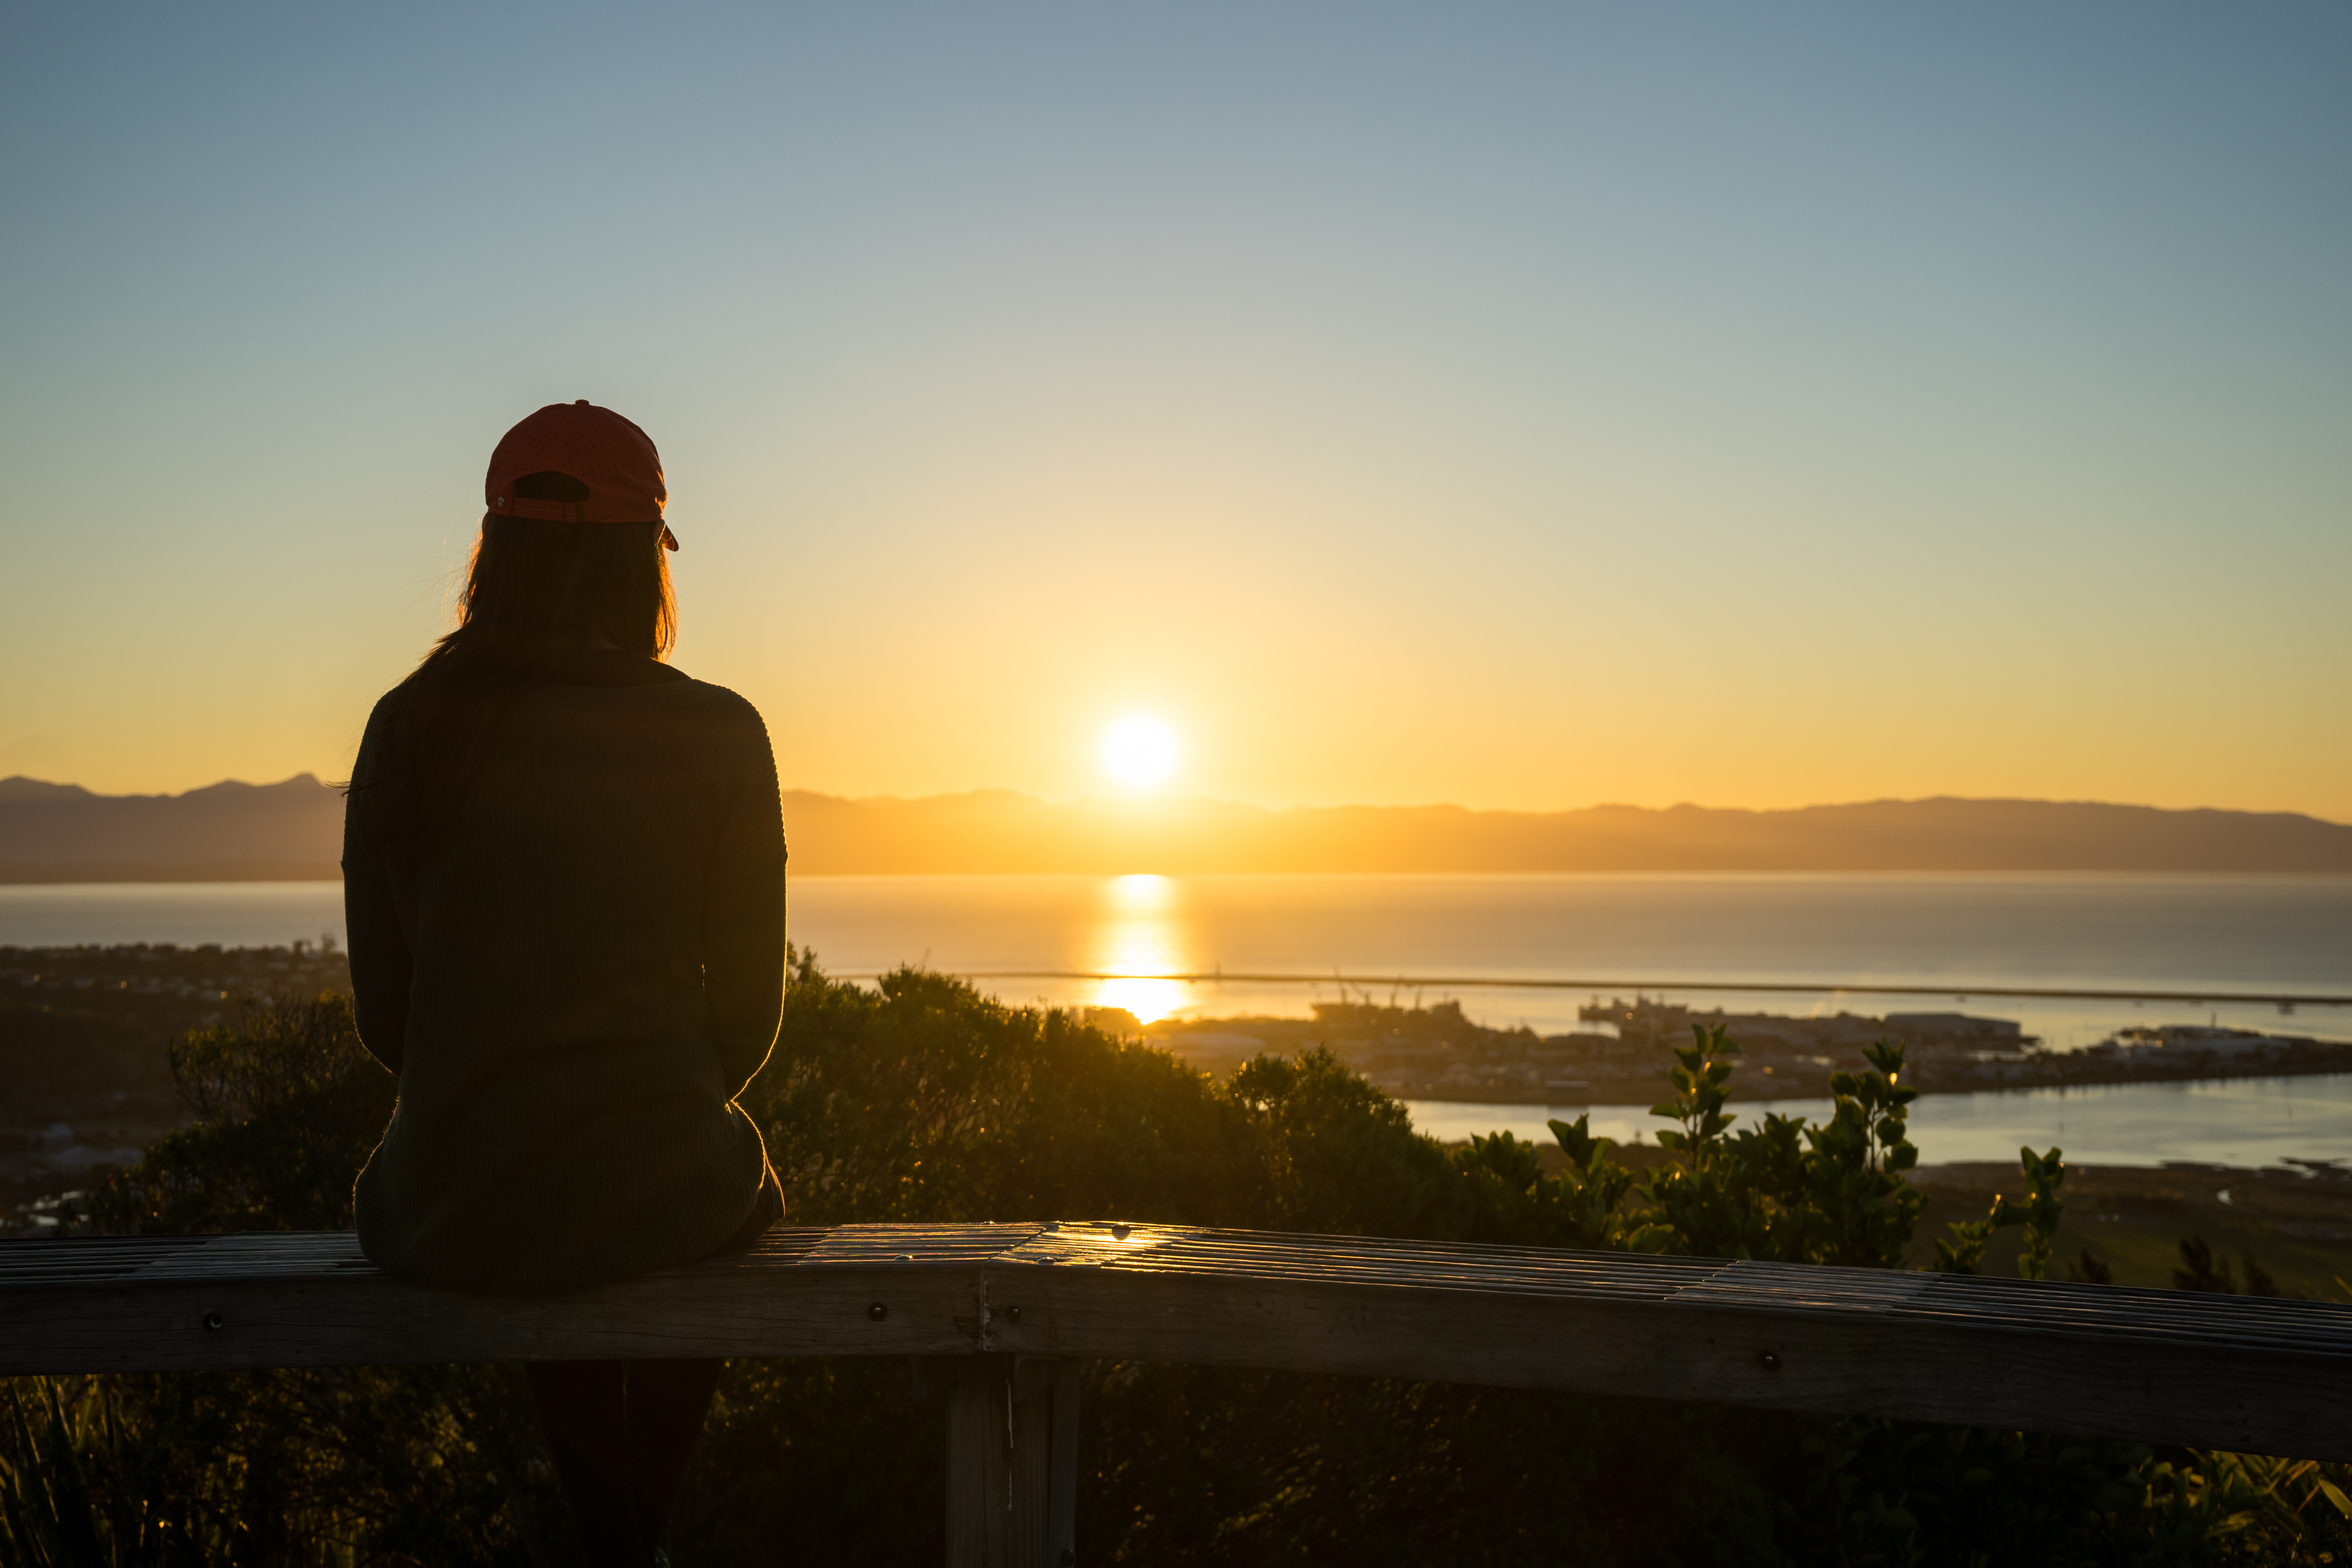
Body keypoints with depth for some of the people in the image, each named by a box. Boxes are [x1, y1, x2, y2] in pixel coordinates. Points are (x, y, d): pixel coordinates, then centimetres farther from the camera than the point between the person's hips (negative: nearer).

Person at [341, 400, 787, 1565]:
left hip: (449, 1213, 2)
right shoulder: (714, 735, -7)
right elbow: (748, 1009, -2)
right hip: (652, 1197, -2)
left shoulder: (407, 728, -2)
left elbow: (383, 1009, 3)